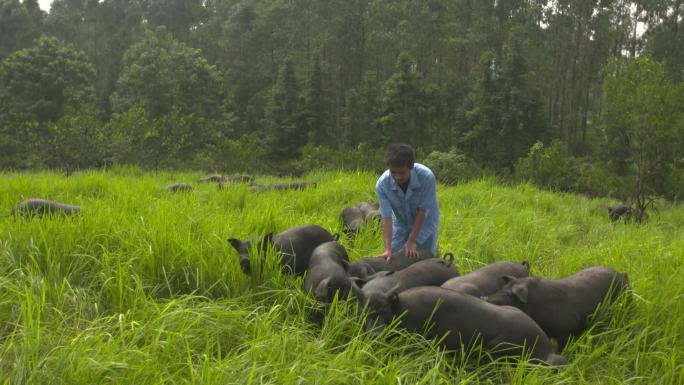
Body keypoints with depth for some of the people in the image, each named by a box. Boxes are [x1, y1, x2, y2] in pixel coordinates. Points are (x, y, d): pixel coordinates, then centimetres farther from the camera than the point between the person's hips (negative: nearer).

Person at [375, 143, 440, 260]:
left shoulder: (427, 177, -35)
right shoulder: (382, 184, -29)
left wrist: (412, 241, -22)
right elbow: (386, 217, -28)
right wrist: (388, 249, -38)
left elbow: (422, 211, -26)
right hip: (400, 223, 2)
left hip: (425, 221, -2)